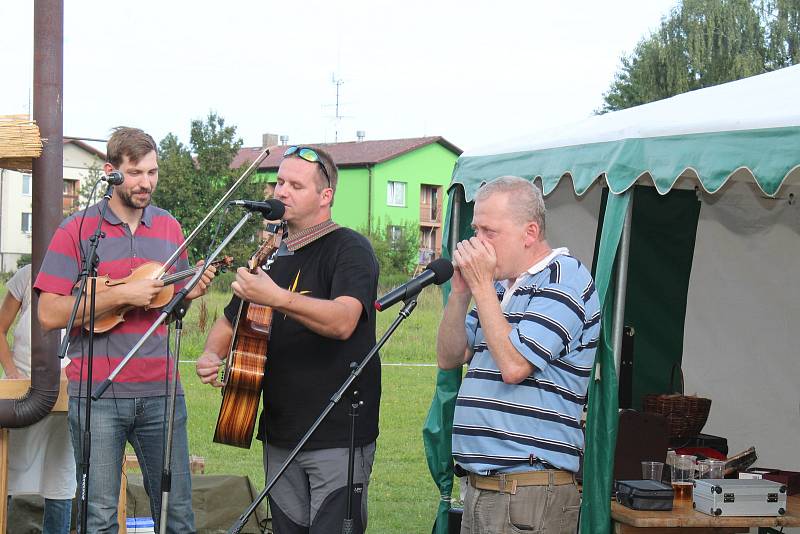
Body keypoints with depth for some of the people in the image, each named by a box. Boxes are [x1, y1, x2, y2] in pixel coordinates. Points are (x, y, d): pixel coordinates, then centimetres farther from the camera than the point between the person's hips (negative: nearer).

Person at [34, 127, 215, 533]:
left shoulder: (169, 228, 11)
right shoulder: (77, 230, -2)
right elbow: (49, 314, -9)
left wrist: (190, 294, -2)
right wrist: (120, 295, -16)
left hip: (161, 392, 4)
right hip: (97, 396, -3)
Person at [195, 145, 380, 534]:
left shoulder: (349, 249, -9)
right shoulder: (272, 257, 14)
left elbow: (343, 321, -27)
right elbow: (230, 323, 25)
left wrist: (278, 298, -41)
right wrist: (210, 356, 3)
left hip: (339, 434, -7)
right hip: (279, 435, 7)